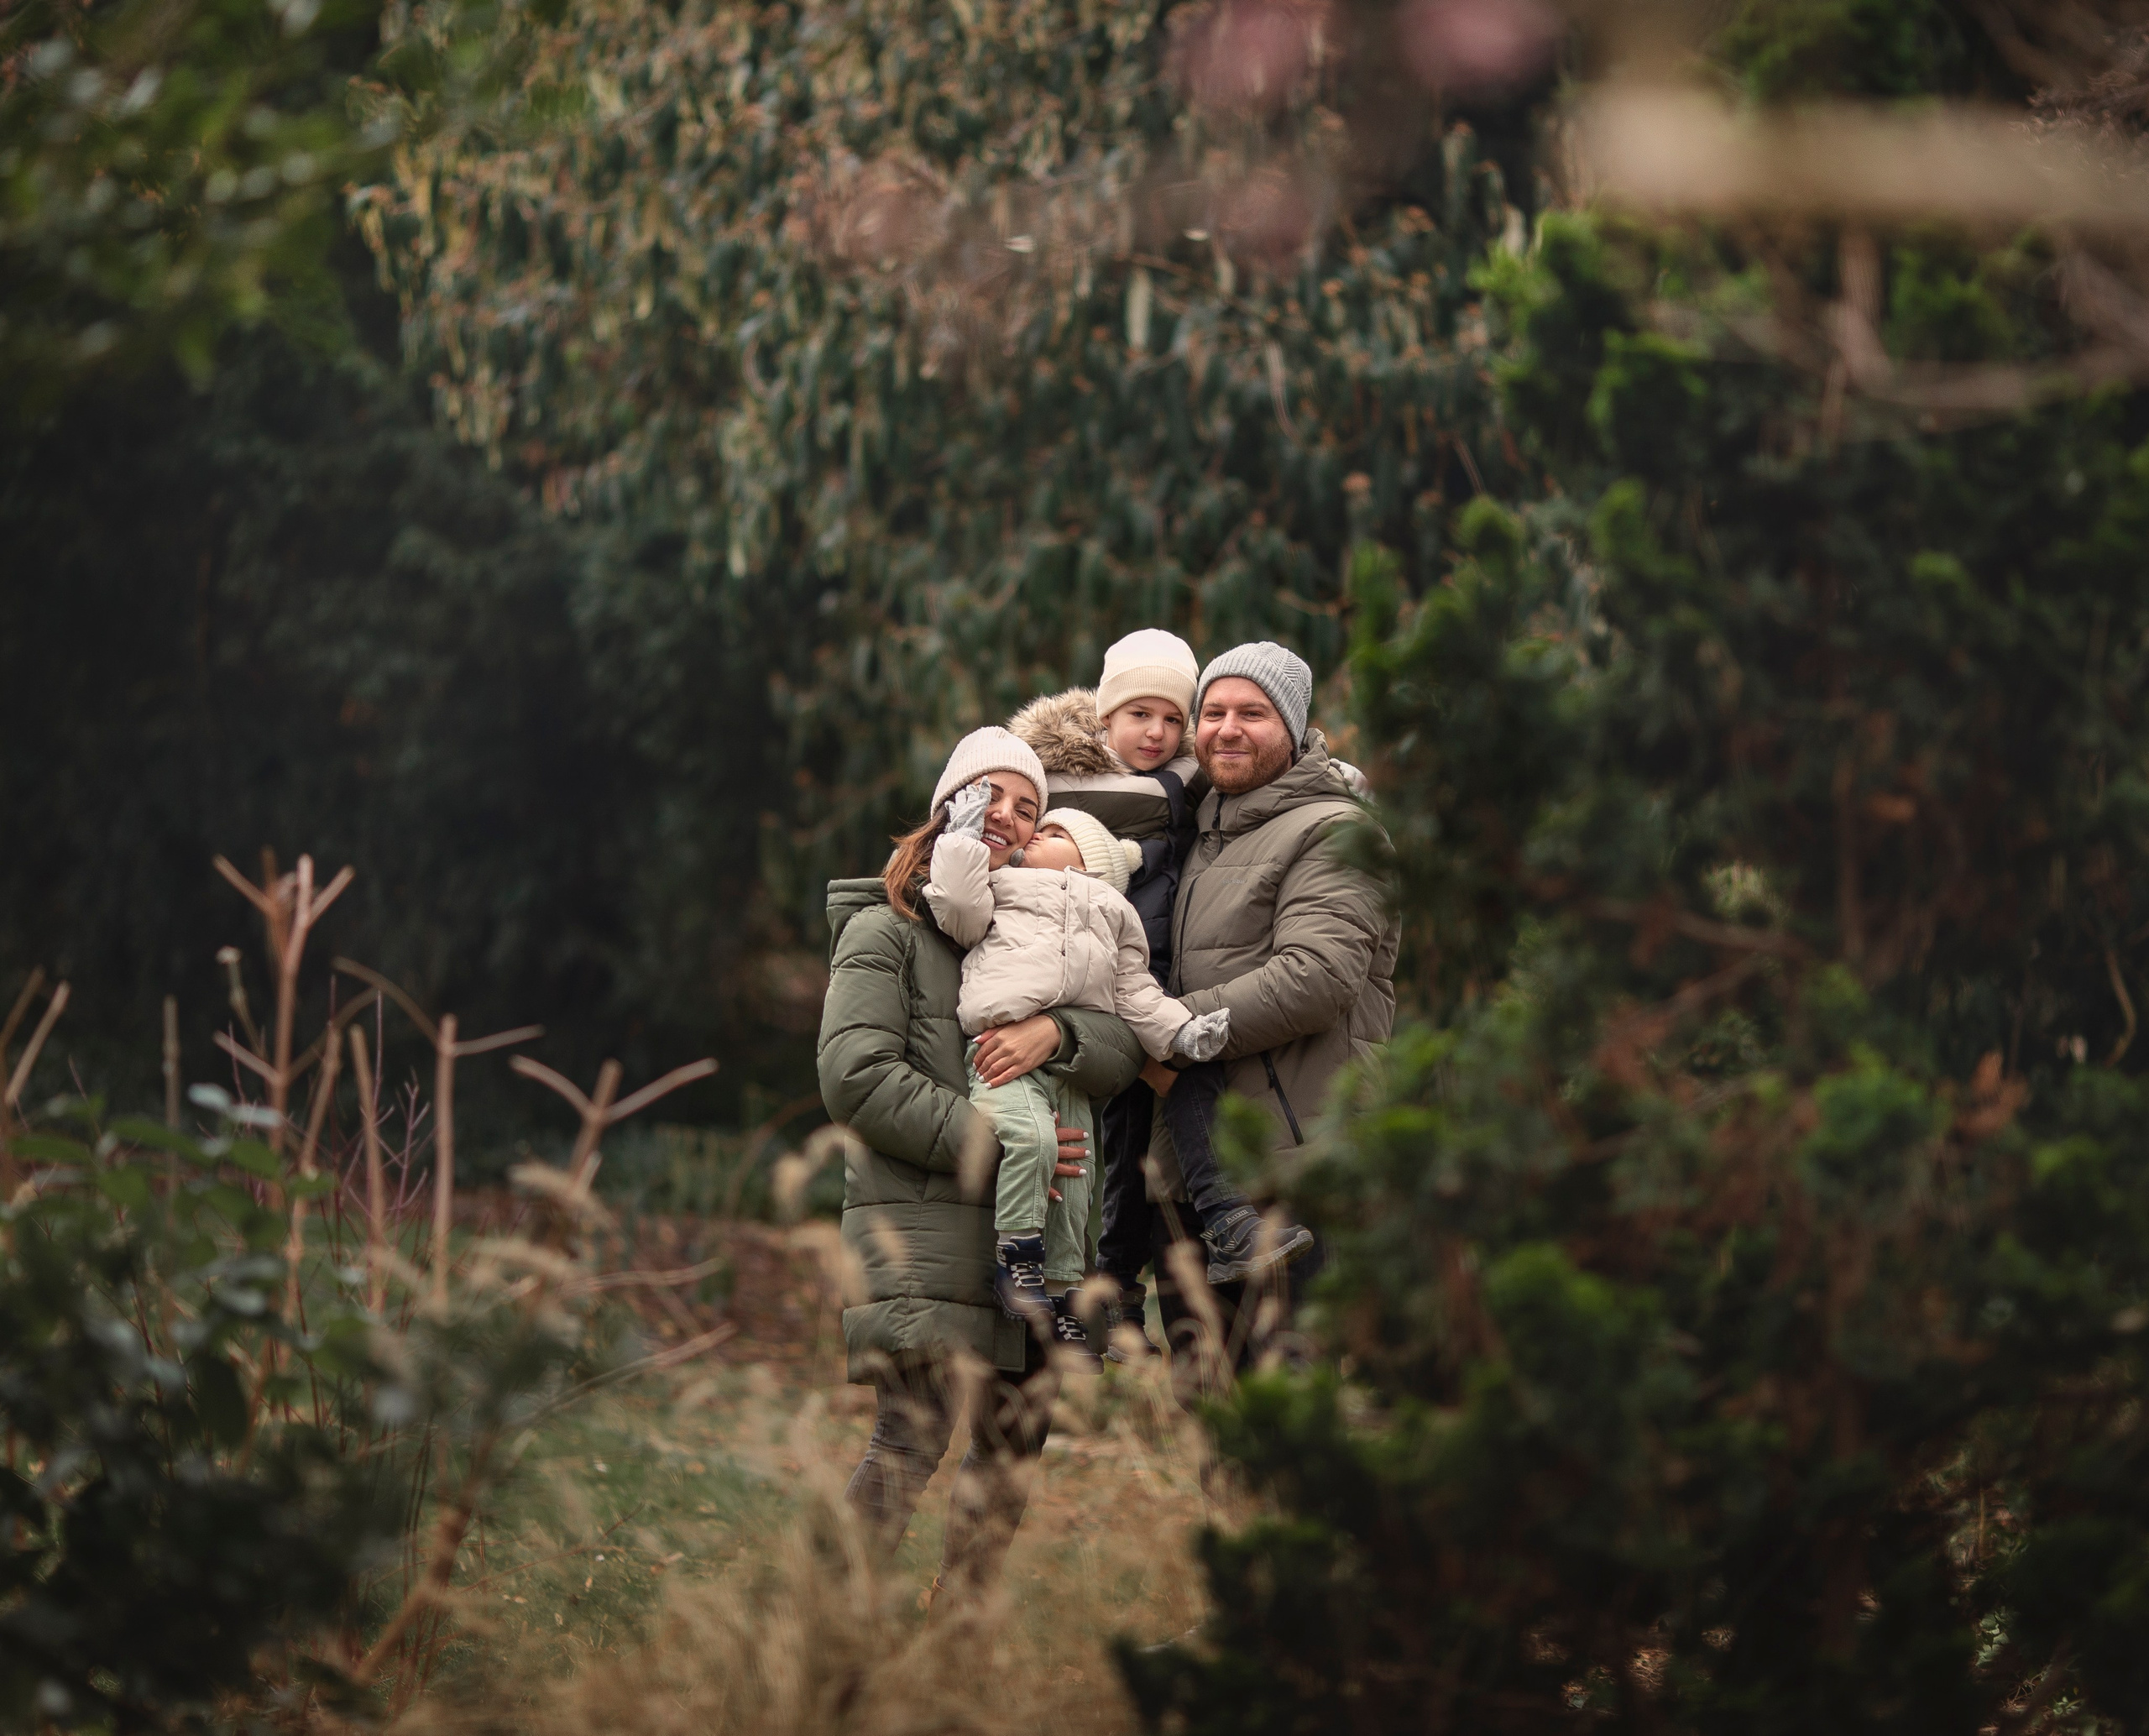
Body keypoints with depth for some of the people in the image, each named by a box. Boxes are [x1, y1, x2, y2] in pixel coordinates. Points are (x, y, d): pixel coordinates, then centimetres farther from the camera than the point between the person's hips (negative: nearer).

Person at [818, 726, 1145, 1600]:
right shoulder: (883, 932, 1)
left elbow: (1124, 1048, 6)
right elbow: (855, 1078, -12)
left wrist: (1057, 1030, -17)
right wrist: (993, 1143, -16)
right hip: (920, 1228, -7)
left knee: (1014, 1447, 9)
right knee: (912, 1440, -17)